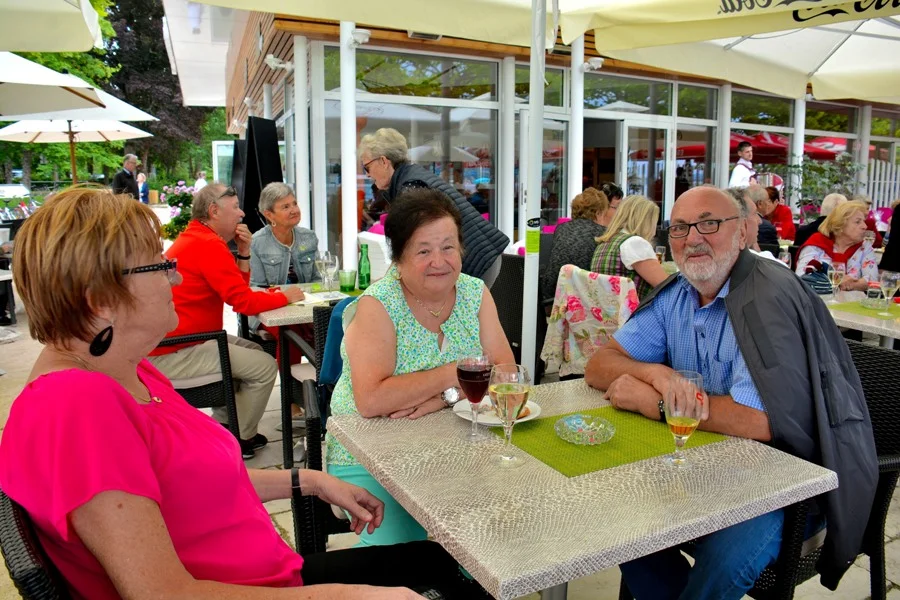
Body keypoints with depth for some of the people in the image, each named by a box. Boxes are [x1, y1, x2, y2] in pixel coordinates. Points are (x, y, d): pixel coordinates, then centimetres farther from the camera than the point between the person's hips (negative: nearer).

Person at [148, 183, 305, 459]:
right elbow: (244, 302, -22)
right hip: (172, 355, -11)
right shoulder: (209, 245, -18)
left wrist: (243, 252, 3)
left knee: (253, 350, 20)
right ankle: (237, 441, 9)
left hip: (175, 343, 11)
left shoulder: (195, 239, 16)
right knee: (265, 366, -10)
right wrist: (285, 296, -7)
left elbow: (239, 290, 15)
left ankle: (222, 426, 25)